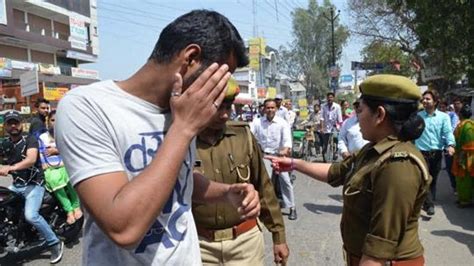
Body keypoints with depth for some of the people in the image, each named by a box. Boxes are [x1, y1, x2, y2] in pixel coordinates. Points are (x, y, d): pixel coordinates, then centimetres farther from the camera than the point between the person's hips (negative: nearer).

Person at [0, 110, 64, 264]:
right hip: (16, 185, 6)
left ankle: (55, 244, -9)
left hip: (34, 184, -6)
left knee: (31, 215, -24)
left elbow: (31, 159, -25)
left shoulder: (30, 140, -8)